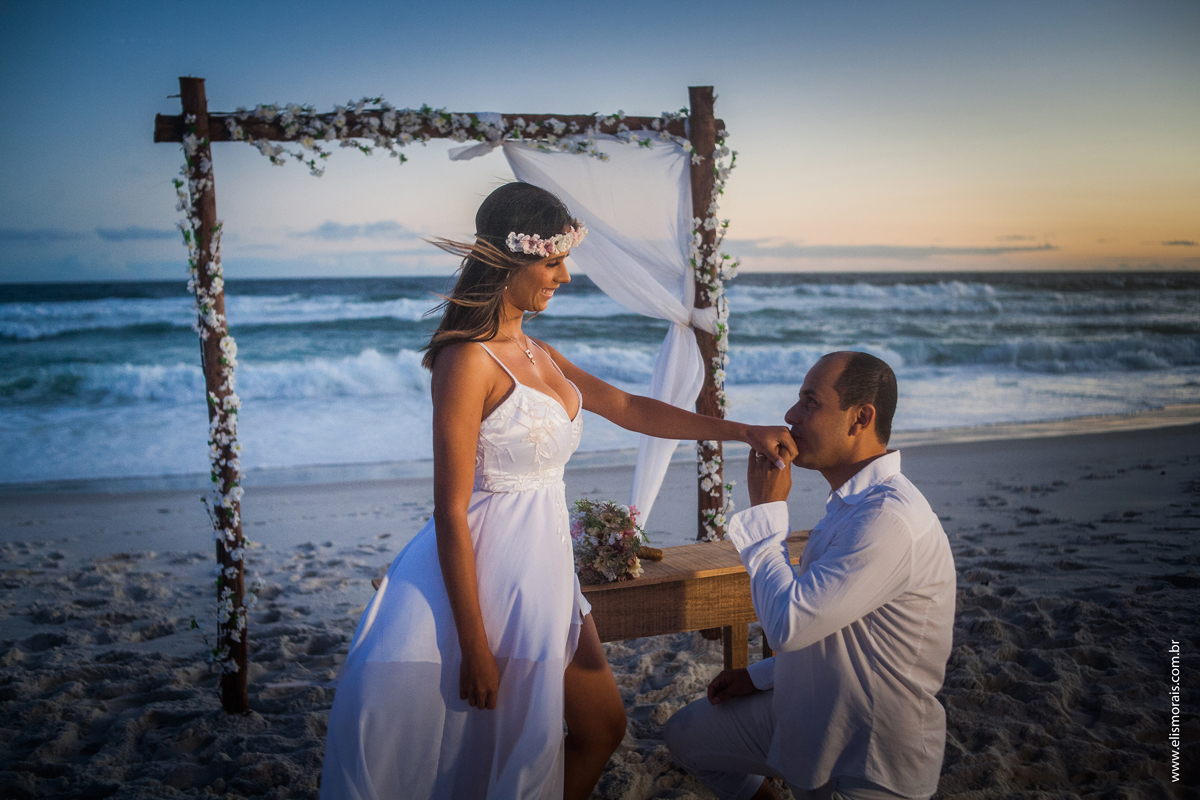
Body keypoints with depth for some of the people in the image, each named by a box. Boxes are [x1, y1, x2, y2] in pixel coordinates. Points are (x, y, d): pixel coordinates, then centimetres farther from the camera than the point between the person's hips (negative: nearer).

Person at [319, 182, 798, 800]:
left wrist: (743, 431, 9)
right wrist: (474, 648, -19)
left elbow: (629, 409, 14)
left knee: (602, 728, 19)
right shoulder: (469, 361, -18)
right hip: (488, 570, -9)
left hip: (545, 568, 9)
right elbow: (451, 515, -20)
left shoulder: (536, 354, 9)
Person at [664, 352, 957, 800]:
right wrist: (759, 677, 12)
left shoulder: (890, 519, -29)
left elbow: (787, 624, -30)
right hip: (807, 718, 9)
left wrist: (767, 509, -20)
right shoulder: (852, 503, 5)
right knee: (685, 734, 17)